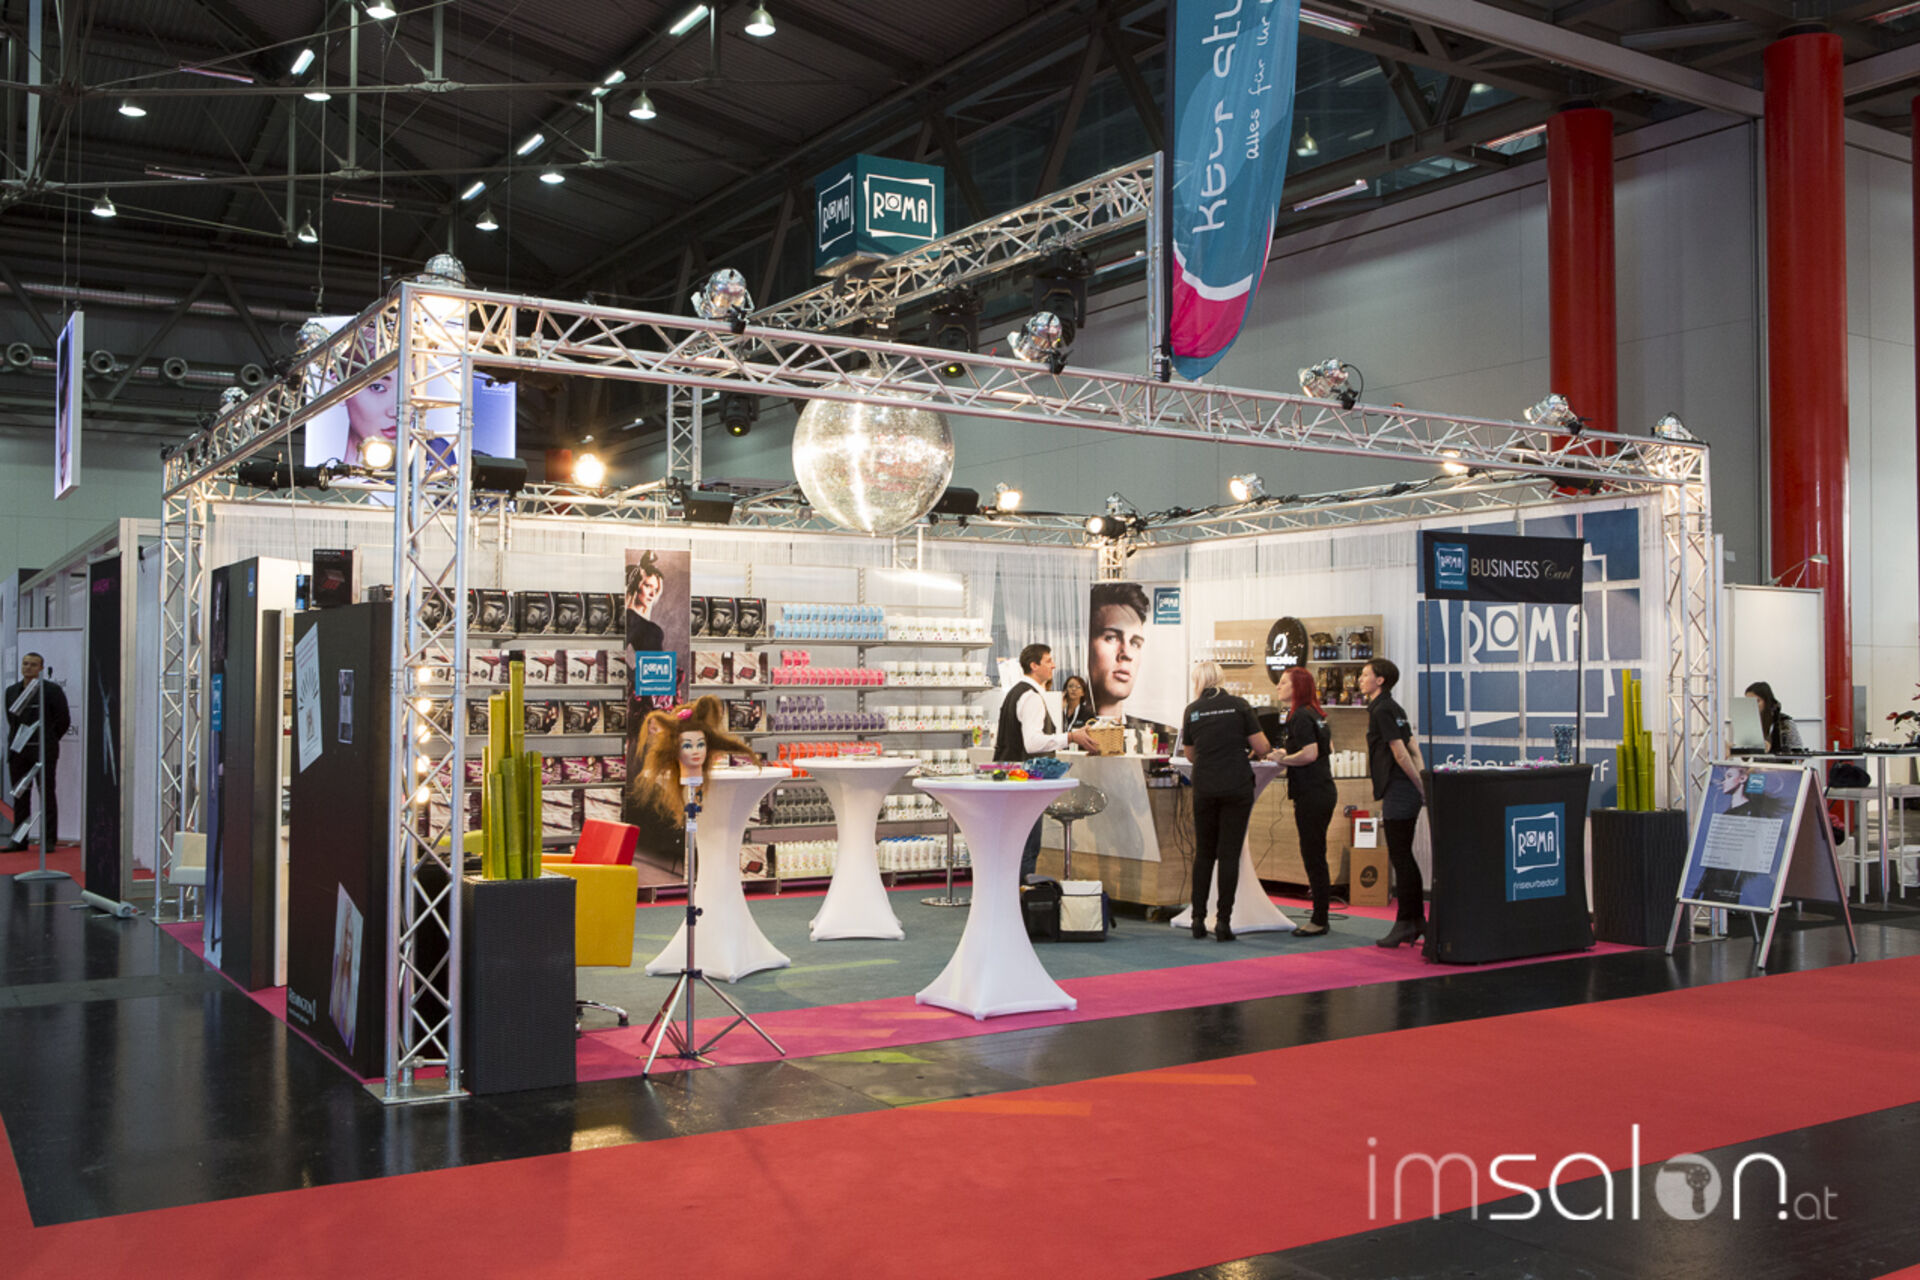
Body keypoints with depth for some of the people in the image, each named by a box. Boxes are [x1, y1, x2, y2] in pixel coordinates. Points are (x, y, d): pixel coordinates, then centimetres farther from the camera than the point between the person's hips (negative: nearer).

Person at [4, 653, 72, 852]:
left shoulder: (52, 690, -4)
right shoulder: (11, 691, 12)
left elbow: (63, 720, -2)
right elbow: (11, 719, 22)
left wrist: (48, 741, 2)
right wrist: (16, 740, 13)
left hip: (43, 752, -5)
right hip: (18, 751, 5)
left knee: (47, 795, -3)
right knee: (20, 796, 7)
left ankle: (49, 840, -1)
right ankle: (19, 840, 12)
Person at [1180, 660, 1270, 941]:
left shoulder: (1192, 710, 5)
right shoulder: (1239, 705, 0)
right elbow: (1261, 747, -1)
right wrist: (1243, 749, 21)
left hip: (1204, 789, 2)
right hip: (1237, 787, -2)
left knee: (1204, 853, 12)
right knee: (1229, 853, 1)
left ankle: (1198, 919, 11)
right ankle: (1223, 921, -1)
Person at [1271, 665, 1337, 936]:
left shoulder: (1300, 716, -14)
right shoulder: (1315, 714, 15)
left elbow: (1310, 754, -23)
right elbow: (1328, 749, 25)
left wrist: (1283, 759, -9)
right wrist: (1287, 754, 24)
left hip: (1311, 795, -10)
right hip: (1324, 790, 10)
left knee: (1313, 857, -4)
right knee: (1315, 855, 13)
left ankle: (1319, 921, 0)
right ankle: (1319, 918, 18)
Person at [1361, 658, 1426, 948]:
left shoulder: (1382, 711, -12)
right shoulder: (1391, 708, 17)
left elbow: (1400, 753, -17)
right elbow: (1413, 750, 17)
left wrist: (1420, 789, -12)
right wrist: (1422, 786, 14)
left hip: (1398, 792, -10)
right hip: (1404, 793, 10)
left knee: (1400, 858, -5)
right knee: (1403, 858, 13)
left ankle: (1406, 923, -1)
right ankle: (1417, 919, 17)